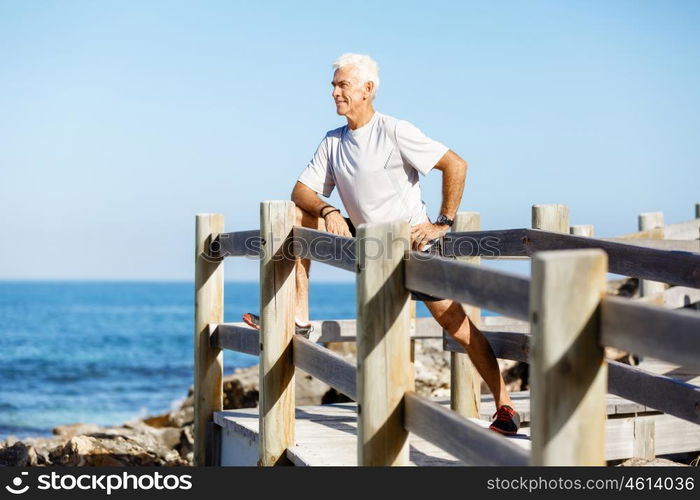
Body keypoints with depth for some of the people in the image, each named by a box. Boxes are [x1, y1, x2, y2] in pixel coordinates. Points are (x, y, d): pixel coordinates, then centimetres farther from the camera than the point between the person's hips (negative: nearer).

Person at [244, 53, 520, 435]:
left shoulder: (395, 132, -13)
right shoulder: (333, 142, 5)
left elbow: (456, 165, -15)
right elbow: (301, 190, 4)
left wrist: (443, 222, -15)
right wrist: (328, 212, -17)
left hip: (413, 244, -6)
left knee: (455, 323, -13)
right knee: (297, 216, -1)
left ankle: (505, 407, -5)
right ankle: (299, 318, -2)